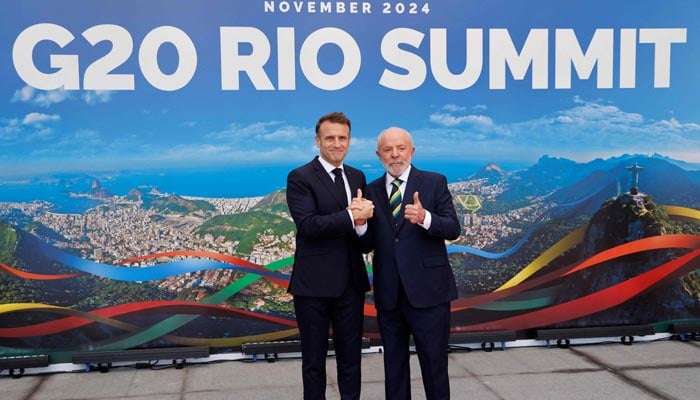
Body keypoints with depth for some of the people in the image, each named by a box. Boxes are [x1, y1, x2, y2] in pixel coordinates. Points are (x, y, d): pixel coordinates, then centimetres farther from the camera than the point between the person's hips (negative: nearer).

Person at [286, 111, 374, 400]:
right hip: (314, 284, -5)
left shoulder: (357, 177, 11)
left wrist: (363, 222, -12)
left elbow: (363, 224, 10)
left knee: (351, 357, 14)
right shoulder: (300, 178, -8)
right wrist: (351, 217, -22)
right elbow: (308, 225, -20)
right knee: (314, 360, 9)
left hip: (351, 282, 5)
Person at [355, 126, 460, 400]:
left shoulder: (434, 182, -1)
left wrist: (425, 218, -27)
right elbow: (367, 245, 4)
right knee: (393, 364, 15)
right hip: (388, 295, 3)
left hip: (427, 290, -3)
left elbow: (453, 229, -8)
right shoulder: (371, 191, 7)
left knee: (434, 364, 6)